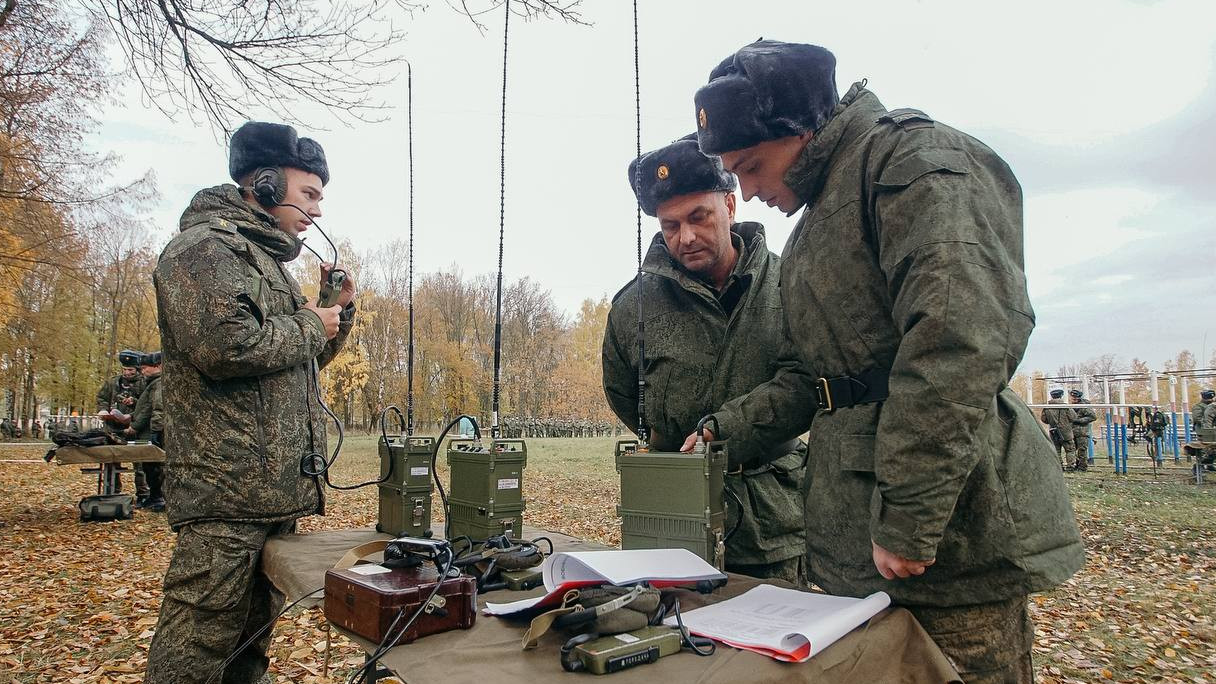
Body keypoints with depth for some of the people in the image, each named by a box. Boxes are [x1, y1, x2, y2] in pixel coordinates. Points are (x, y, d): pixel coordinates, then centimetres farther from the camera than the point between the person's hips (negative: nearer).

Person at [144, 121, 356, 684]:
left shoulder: (268, 260, 22)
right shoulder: (204, 247, -8)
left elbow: (301, 362, 27)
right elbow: (223, 345, -25)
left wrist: (338, 312, 11)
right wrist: (308, 327, -10)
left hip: (277, 490, 10)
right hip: (227, 492, -10)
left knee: (252, 637, 18)